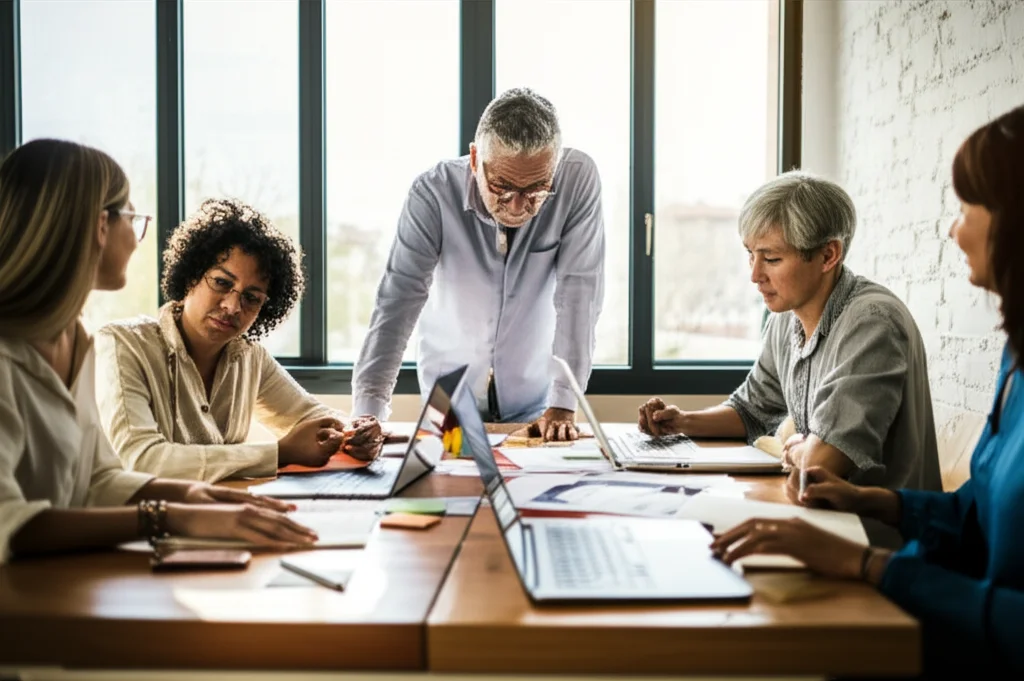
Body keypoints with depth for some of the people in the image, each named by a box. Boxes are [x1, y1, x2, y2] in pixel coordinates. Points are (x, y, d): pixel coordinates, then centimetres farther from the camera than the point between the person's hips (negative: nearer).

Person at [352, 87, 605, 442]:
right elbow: (398, 301, -22)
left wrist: (563, 405, -23)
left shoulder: (579, 179, -18)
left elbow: (578, 292, -18)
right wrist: (369, 411, -32)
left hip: (535, 402, -1)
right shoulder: (433, 193, -19)